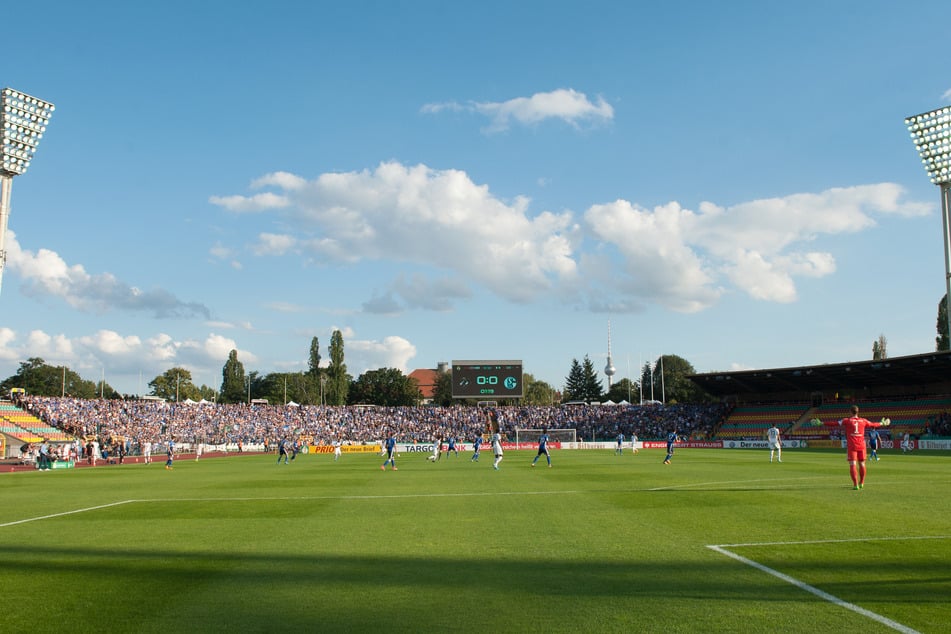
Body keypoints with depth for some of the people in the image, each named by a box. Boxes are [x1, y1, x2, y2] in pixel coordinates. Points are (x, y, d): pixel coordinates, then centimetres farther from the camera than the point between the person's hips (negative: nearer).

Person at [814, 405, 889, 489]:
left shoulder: (847, 421, -3)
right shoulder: (863, 421, 6)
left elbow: (834, 424, -7)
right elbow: (873, 424, 22)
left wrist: (821, 423, -3)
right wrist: (882, 424, 42)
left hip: (851, 446, -3)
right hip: (861, 446, 3)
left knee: (852, 465, -5)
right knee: (862, 464, 16)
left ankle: (855, 485, -12)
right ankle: (861, 483, 28)